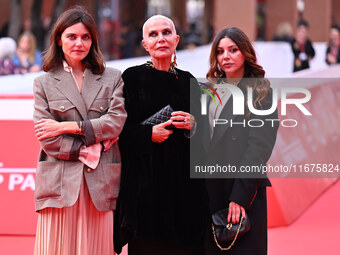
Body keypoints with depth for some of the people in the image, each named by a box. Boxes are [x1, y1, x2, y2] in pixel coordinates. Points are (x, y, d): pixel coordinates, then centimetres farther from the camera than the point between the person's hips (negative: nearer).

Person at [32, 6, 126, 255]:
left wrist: (65, 126, -6)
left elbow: (116, 122, -4)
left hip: (101, 184, 0)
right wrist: (87, 152, -5)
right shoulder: (44, 82, 11)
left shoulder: (112, 78, 12)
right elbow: (46, 139, 1)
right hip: (61, 183, 0)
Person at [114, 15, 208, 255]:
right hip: (146, 179, -3)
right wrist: (149, 134, -16)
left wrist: (193, 124, -5)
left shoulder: (187, 81, 12)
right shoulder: (133, 77, 2)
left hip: (184, 181, 3)